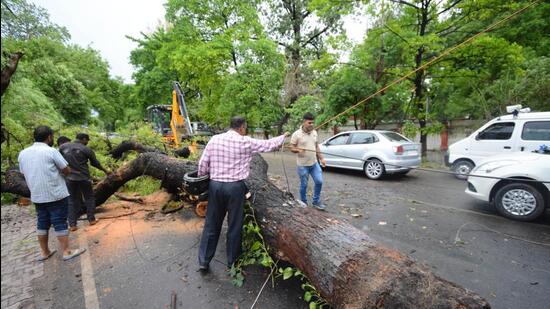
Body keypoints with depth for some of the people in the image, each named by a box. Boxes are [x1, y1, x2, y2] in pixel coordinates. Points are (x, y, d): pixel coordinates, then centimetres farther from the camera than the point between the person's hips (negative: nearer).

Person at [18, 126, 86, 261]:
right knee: (60, 223, 0)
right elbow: (67, 171, -11)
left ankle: (44, 252, 23)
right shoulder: (51, 151, -14)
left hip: (37, 196, 6)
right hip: (56, 194, -6)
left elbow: (24, 174, 15)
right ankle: (66, 252, 6)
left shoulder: (22, 153, 5)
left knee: (42, 223, 15)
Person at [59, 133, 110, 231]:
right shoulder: (87, 149, -8)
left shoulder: (63, 146, 2)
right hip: (83, 178, -3)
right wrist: (105, 170, 17)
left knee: (72, 201, 13)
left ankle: (72, 224, 11)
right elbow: (95, 163, 2)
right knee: (89, 198, 15)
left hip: (69, 178, 3)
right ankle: (91, 219, 19)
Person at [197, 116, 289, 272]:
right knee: (234, 226, 12)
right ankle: (232, 261, 28)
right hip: (235, 187, -3)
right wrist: (284, 136, 21)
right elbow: (269, 144, 4)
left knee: (211, 224, 15)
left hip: (215, 185, 4)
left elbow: (203, 163, 2)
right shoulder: (246, 142, -7)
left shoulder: (214, 139, 2)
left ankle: (203, 261, 23)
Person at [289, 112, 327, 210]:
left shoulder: (314, 132, 5)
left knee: (319, 181, 3)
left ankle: (316, 201, 22)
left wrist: (321, 158, 11)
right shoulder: (297, 134, -11)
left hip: (314, 163, 5)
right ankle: (304, 203, 26)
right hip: (302, 165, -5)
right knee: (304, 185, 6)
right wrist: (298, 150, -27)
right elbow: (291, 148, -7)